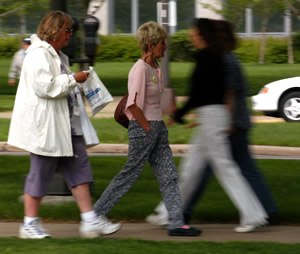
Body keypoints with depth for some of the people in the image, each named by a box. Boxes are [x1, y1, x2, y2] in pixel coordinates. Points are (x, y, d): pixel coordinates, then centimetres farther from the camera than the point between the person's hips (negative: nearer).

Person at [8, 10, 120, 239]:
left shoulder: (58, 55, 17)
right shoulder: (39, 55, -15)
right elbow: (43, 86, -26)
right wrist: (73, 79, -19)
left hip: (65, 124, 10)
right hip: (44, 126, -10)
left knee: (78, 168, 5)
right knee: (41, 173, -1)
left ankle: (90, 220, 6)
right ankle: (30, 224, 9)